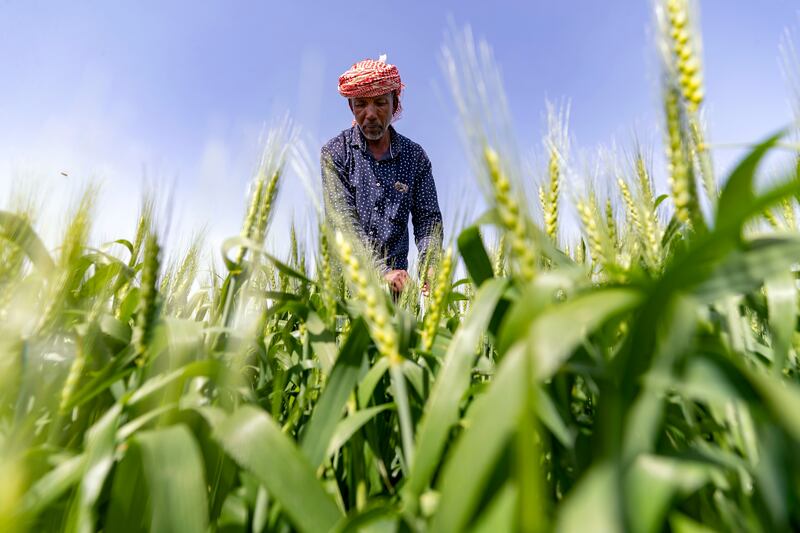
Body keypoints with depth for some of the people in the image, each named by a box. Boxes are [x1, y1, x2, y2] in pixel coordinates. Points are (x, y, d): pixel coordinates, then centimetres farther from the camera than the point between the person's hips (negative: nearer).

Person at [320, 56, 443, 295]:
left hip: (397, 278, 2)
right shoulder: (335, 153, 0)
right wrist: (383, 272, -22)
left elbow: (427, 219, 4)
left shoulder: (415, 156, 7)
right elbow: (345, 220, -10)